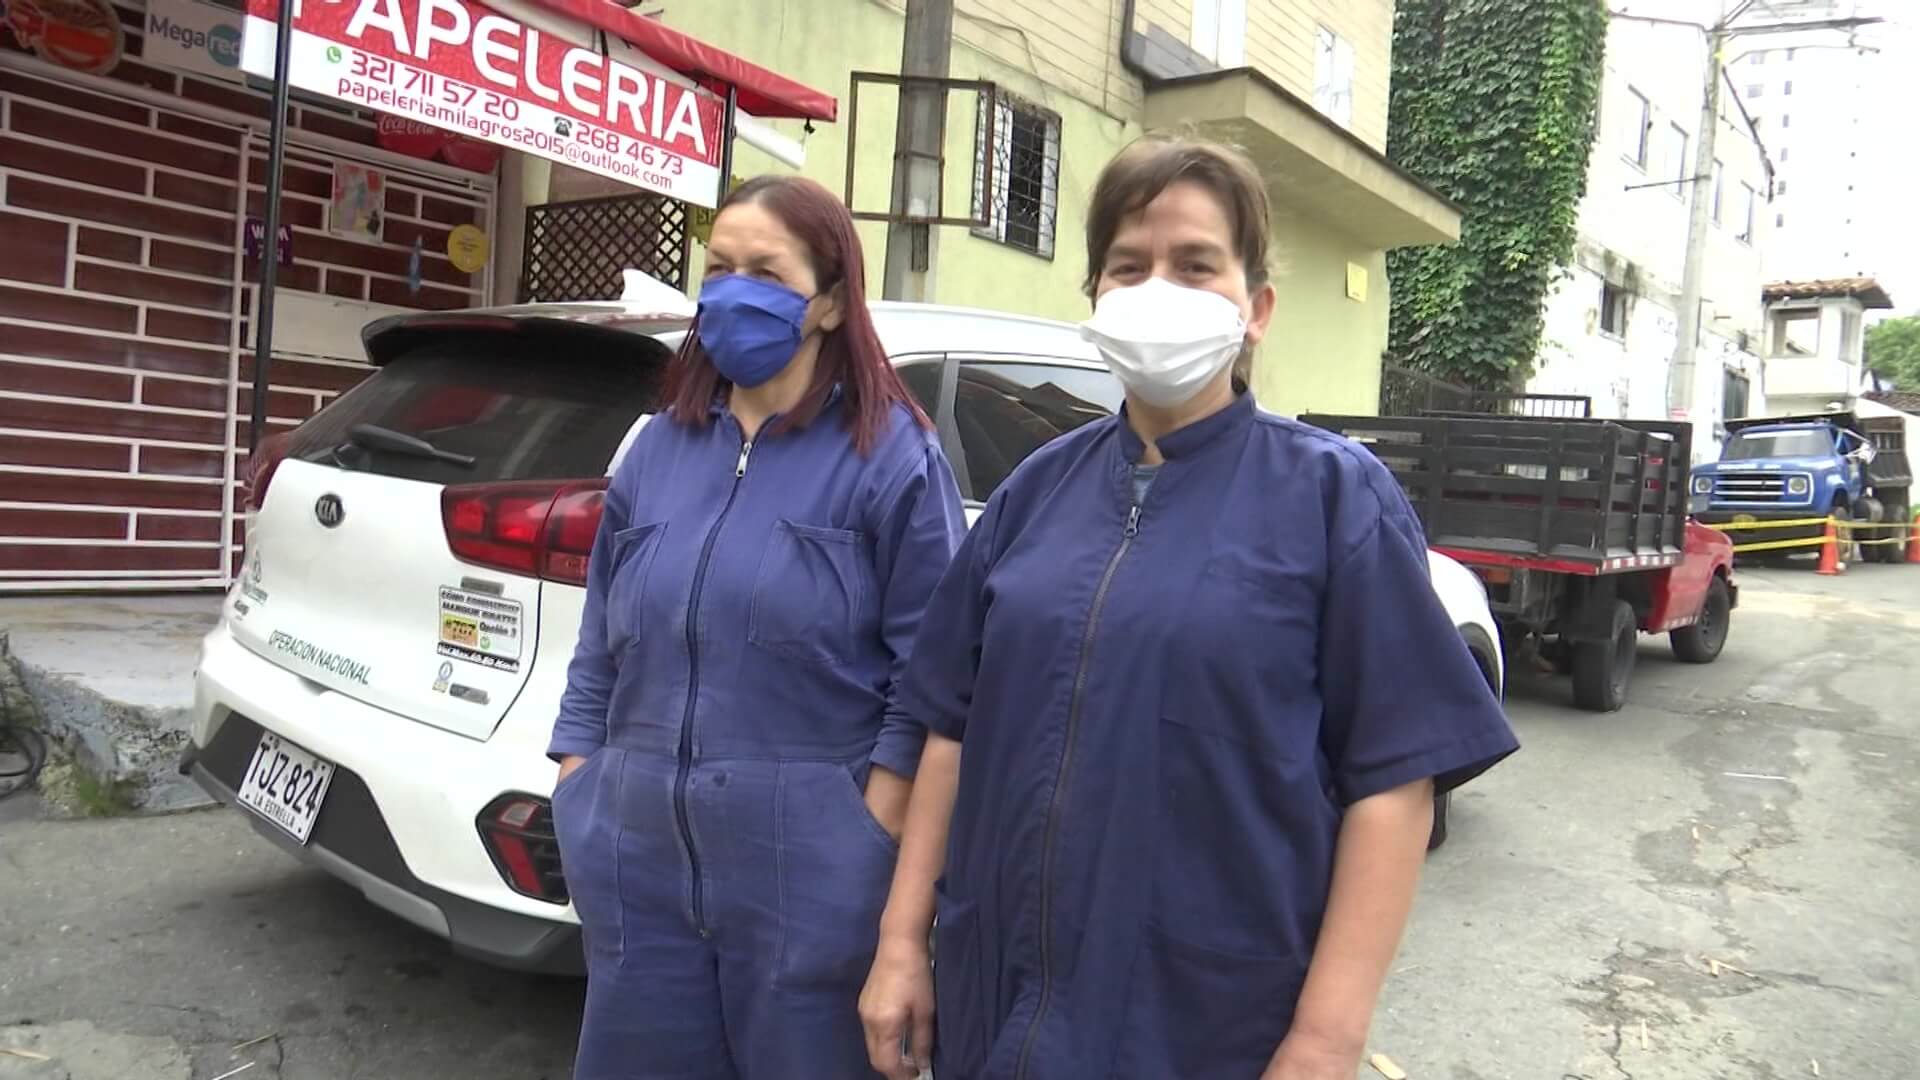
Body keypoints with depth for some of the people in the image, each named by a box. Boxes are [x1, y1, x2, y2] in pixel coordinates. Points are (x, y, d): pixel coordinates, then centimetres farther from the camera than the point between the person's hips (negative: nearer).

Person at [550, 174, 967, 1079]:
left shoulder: (891, 456, -7)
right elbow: (599, 646, 12)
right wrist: (576, 797, 8)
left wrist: (869, 838, -12)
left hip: (808, 867, -5)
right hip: (640, 853, 5)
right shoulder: (658, 446, 9)